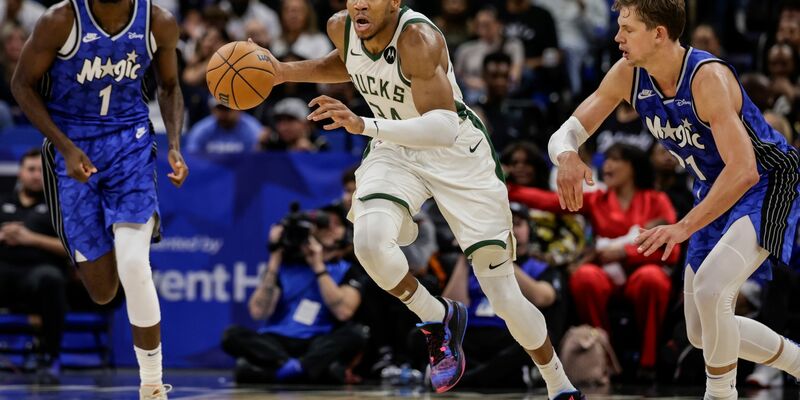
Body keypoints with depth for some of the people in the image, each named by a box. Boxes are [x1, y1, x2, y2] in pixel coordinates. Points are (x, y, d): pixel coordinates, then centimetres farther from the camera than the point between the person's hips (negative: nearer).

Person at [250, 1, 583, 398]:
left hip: (458, 154, -5)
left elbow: (444, 127, -41)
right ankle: (438, 318, -1)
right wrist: (285, 72, 3)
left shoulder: (418, 38, -30)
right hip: (395, 151, 5)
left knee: (505, 297, -3)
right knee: (369, 240, -29)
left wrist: (364, 125, -52)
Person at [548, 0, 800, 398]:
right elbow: (566, 133, -6)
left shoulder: (708, 77, -30)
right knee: (704, 333, 9)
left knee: (709, 288, -32)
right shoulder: (627, 75, -9)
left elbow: (744, 171, -36)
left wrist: (684, 227, -40)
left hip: (766, 187, -8)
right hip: (714, 194, 8)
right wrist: (567, 156, -32)